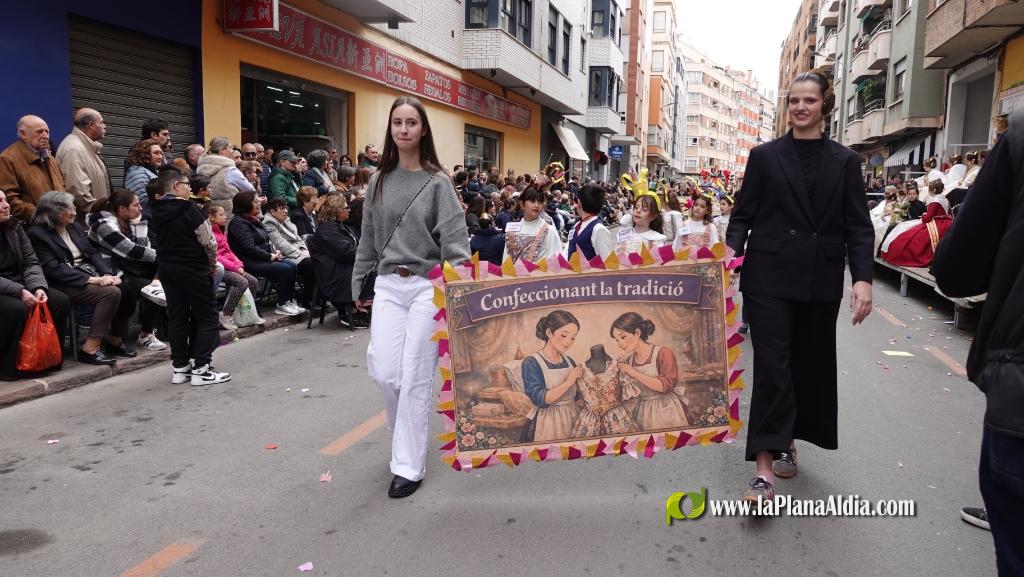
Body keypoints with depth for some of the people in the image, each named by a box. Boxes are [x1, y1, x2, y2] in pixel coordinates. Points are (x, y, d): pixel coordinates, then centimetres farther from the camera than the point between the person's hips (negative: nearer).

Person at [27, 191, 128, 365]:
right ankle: (90, 349, -25)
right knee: (111, 292, -30)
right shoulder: (37, 233, -5)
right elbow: (53, 268, -14)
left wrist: (107, 275, -6)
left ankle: (115, 340, -6)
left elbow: (92, 253, 14)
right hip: (66, 284, -7)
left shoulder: (74, 227, 17)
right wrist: (91, 279, -21)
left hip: (90, 275, 7)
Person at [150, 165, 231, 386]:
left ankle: (179, 367, 15)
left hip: (167, 268, 7)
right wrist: (212, 263, 2)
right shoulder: (189, 209, -14)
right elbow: (208, 241, -15)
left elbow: (161, 241, 10)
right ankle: (200, 368, -2)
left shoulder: (157, 212, 6)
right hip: (193, 269, -7)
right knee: (206, 317, 1)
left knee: (177, 317, 11)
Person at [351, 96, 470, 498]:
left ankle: (408, 465, 12)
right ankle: (409, 432, 29)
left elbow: (454, 238, -10)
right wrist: (358, 285, 16)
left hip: (428, 286, -3)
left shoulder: (437, 182, -2)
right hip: (388, 286, 4)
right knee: (383, 371, -2)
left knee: (415, 376, -1)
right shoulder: (379, 180, 10)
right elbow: (368, 239, 15)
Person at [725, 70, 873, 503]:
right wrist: (732, 251, -17)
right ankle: (765, 469, -7)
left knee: (810, 363, 11)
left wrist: (863, 278, -9)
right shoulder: (764, 156, 5)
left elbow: (858, 226, 3)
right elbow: (743, 215, 2)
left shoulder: (844, 161, 8)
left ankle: (787, 443, 30)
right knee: (772, 366, -7)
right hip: (770, 277, -2)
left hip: (820, 280, 3)